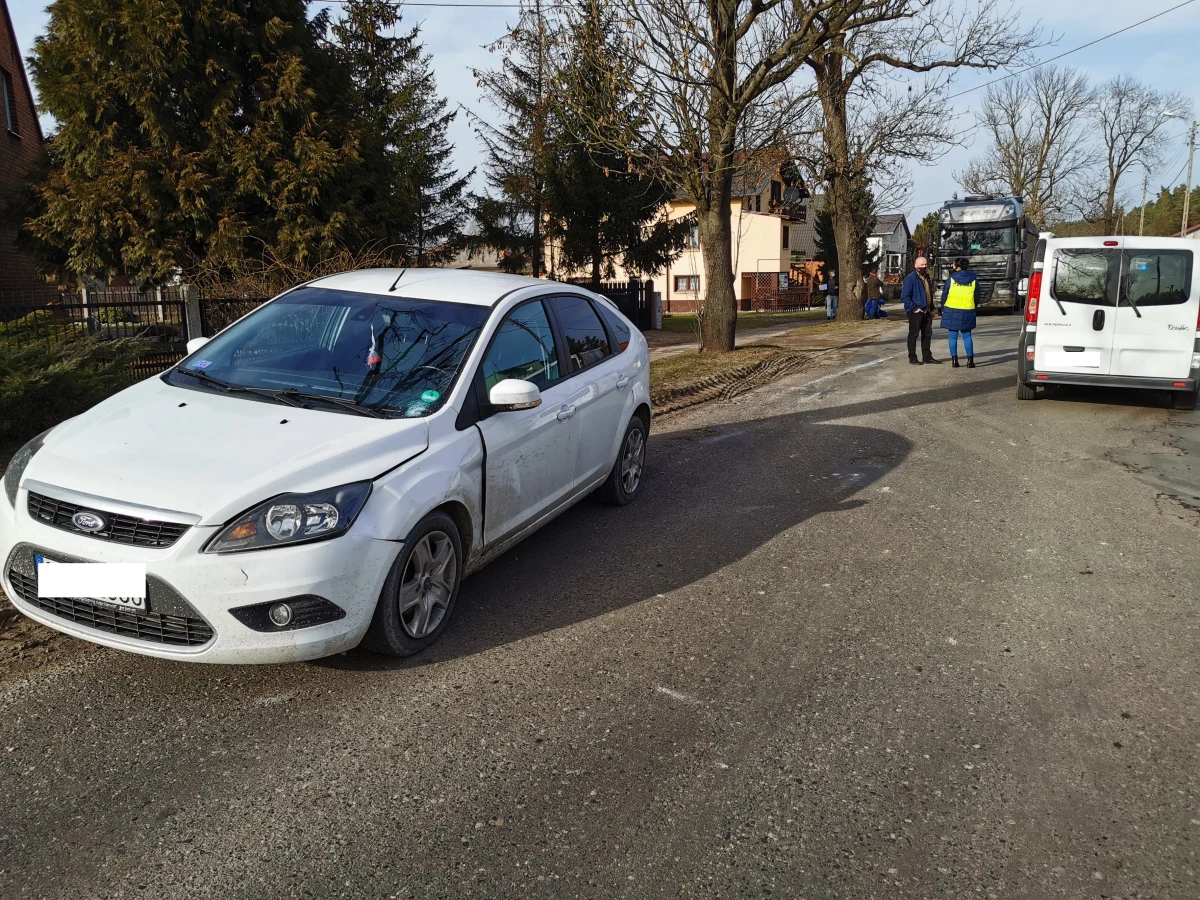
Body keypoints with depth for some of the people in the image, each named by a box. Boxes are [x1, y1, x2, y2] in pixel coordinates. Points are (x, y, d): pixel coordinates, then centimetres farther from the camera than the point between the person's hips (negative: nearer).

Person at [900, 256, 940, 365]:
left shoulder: (926, 277, 13)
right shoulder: (910, 278, -14)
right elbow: (904, 297, -18)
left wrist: (932, 308, 17)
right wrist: (914, 309, -18)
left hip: (926, 311, 8)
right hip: (915, 312, -8)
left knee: (927, 334, 12)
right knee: (914, 335, 0)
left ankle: (927, 356, 21)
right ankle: (912, 358, 7)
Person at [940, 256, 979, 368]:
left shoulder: (951, 278, -5)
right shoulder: (973, 279, 4)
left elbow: (944, 295, -1)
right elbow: (977, 296, 9)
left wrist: (943, 309, 9)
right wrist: (973, 309, 19)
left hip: (952, 310, -2)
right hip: (967, 311, 2)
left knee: (953, 336, 4)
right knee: (967, 336, 9)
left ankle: (954, 360, 4)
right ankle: (970, 360, 5)